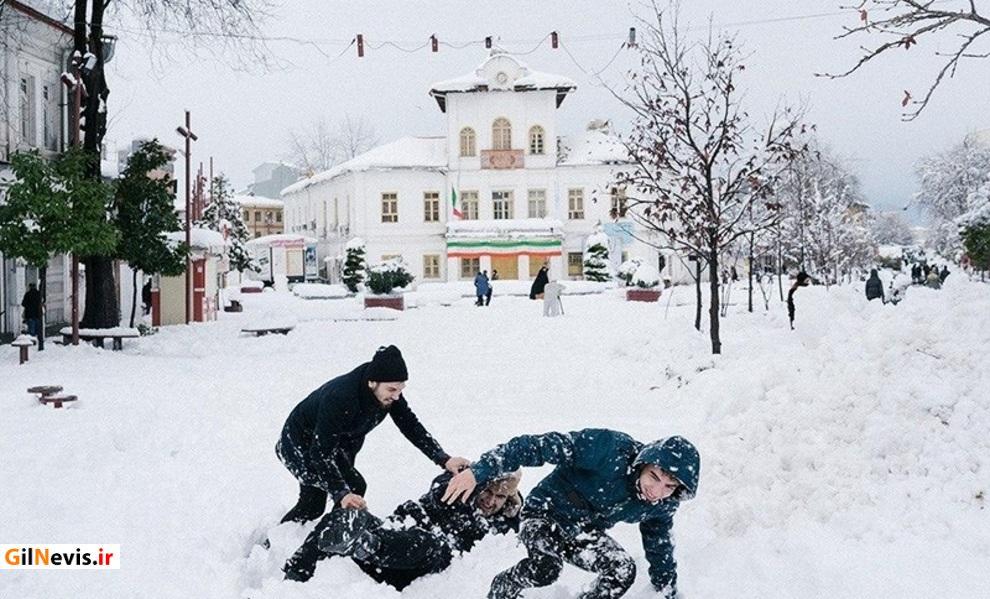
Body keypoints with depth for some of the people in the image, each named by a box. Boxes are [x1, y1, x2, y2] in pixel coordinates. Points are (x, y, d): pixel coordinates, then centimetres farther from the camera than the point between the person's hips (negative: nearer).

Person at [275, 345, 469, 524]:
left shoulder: (388, 393, -19)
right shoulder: (340, 398, -42)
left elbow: (411, 426, -13)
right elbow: (321, 452, -39)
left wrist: (443, 459, -24)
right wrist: (341, 494, -47)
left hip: (337, 445, 8)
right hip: (299, 446, -8)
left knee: (312, 506, 20)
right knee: (354, 488, -20)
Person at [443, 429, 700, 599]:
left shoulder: (663, 505, -13)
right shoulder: (610, 448, -34)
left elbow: (659, 547, 9)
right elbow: (539, 446, -34)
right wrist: (480, 471, -38)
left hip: (585, 535, 4)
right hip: (546, 513, -4)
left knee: (624, 570, -23)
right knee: (546, 567, -34)